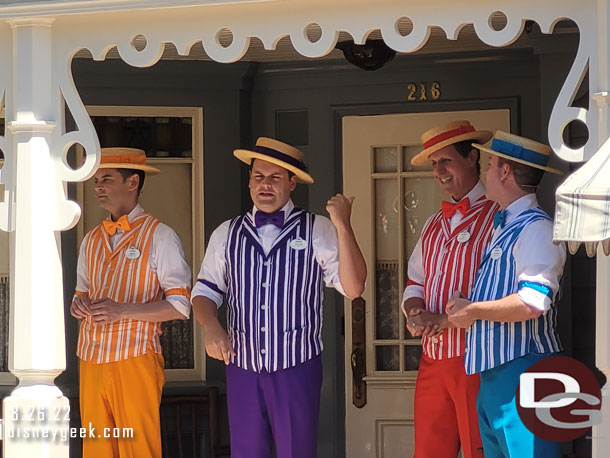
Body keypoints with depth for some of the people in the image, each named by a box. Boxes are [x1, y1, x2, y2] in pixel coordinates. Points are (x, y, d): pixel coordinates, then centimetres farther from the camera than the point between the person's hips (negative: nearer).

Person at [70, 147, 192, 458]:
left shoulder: (159, 236, -3)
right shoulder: (92, 240, 18)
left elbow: (180, 305, -8)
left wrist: (123, 310, -18)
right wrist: (78, 304, 3)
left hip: (135, 361, -6)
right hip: (91, 362, 6)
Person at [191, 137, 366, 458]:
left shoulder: (316, 231, -2)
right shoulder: (226, 234, 8)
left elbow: (353, 287, -9)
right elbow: (205, 291, 12)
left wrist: (343, 228, -19)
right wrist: (210, 324, -9)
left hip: (298, 370, -3)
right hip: (242, 369, 3)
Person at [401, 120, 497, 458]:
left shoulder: (498, 216, -8)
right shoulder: (434, 225, 19)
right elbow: (415, 282, 24)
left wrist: (446, 320, -19)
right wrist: (414, 310, 1)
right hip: (432, 361, 7)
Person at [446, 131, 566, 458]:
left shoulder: (536, 228, -12)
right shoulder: (504, 228, 18)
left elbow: (532, 303, -24)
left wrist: (472, 311, -12)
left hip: (521, 370, -10)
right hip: (494, 375, 10)